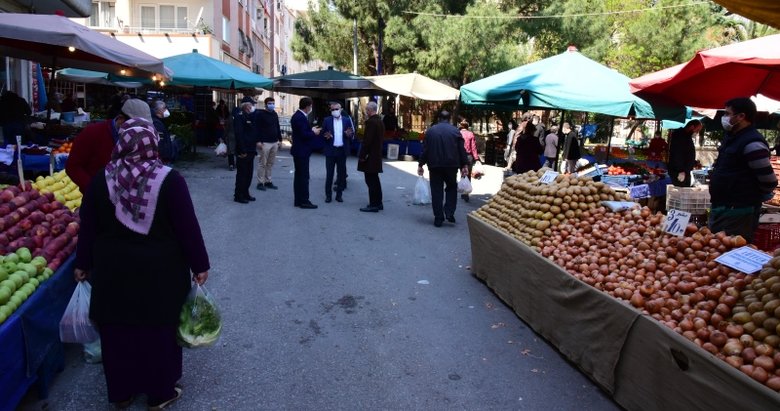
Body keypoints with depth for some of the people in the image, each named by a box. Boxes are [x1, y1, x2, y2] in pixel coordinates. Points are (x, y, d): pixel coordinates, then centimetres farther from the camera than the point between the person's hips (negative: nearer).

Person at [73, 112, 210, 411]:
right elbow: (188, 227, -12)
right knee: (158, 330, 13)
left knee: (117, 331, 18)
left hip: (113, 269, 3)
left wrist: (83, 263, 16)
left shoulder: (101, 180, -4)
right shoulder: (169, 180, -14)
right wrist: (199, 265, -2)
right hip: (160, 270, -3)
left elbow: (88, 228, 3)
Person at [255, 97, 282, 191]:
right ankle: (260, 183, 4)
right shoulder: (260, 114, -6)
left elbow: (278, 128, 21)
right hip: (264, 143, -7)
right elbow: (257, 128, -11)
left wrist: (280, 140, 15)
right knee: (262, 163, -2)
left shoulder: (275, 114, 15)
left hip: (274, 143, 7)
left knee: (271, 163, 10)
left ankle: (268, 181, 18)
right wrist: (258, 141, -17)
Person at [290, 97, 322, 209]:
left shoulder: (297, 116, 13)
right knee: (304, 177, -5)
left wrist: (311, 130, 8)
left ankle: (298, 200, 20)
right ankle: (304, 201, -1)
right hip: (302, 151, -11)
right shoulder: (301, 117, -19)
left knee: (299, 176, 14)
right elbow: (304, 134, -23)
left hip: (299, 150, 11)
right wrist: (314, 133, -8)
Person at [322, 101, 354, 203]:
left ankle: (339, 194, 18)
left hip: (342, 150, 1)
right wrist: (326, 136, -18)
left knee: (341, 173, 8)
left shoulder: (347, 120, 5)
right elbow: (322, 134, 4)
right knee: (329, 173, 2)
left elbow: (352, 133, 8)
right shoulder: (327, 120, 1)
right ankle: (328, 195, 11)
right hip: (330, 150, -1)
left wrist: (349, 134, -15)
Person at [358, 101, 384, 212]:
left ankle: (373, 205, 0)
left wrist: (362, 155, -15)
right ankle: (378, 203, 23)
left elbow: (367, 140, -20)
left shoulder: (371, 122, -17)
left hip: (370, 156, -9)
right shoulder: (380, 121, 12)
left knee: (371, 181, -4)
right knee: (375, 180, 16)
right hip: (377, 155, 9)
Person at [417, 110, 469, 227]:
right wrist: (464, 165, 5)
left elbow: (425, 149, 2)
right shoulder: (455, 131, 2)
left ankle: (438, 218, 4)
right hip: (451, 165, 0)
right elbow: (462, 150, 0)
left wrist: (420, 164, 8)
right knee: (451, 187, 17)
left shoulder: (431, 131, 3)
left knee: (436, 191, 4)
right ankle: (449, 212, 2)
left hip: (435, 165, 0)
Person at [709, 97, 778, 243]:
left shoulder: (752, 144, -19)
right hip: (721, 208, 10)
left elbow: (769, 181, -18)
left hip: (738, 212, -10)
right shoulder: (731, 137, 11)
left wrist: (753, 198, -3)